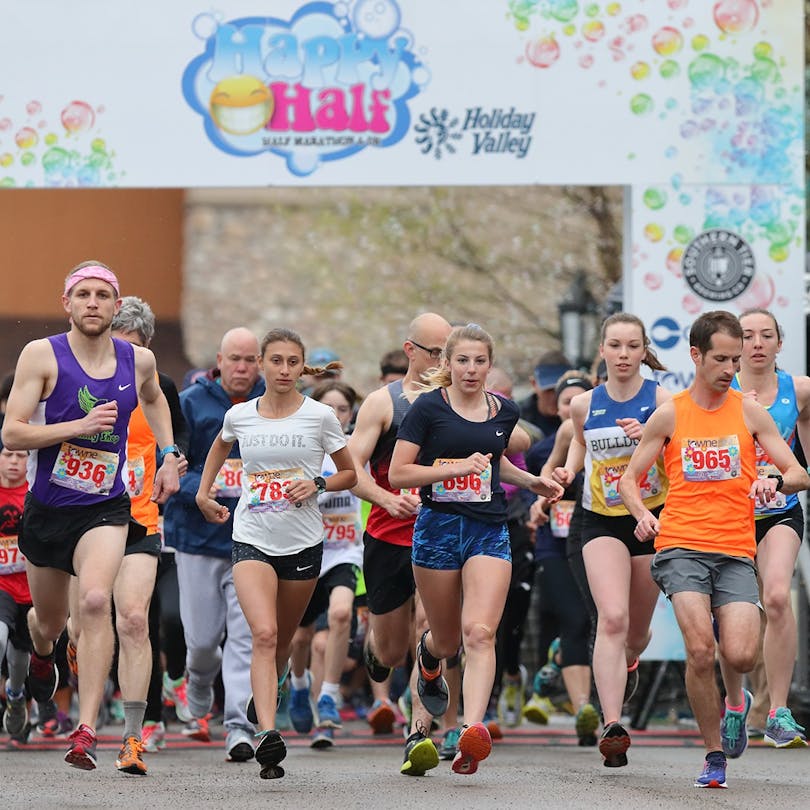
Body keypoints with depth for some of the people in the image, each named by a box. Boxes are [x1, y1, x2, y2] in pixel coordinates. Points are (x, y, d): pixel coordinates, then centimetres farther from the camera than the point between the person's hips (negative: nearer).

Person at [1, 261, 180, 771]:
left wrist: (169, 456, 17)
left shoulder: (139, 360, 2)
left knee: (96, 601, -27)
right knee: (50, 621, 18)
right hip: (46, 508, 0)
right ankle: (42, 653, 59)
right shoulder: (42, 356, -9)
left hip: (106, 508, 0)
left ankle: (87, 731, -28)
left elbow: (155, 400, 28)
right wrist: (80, 425, -23)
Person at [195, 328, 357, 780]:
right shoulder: (240, 416, 3)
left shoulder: (320, 416, -2)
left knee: (282, 641, 14)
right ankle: (268, 737, -32)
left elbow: (350, 474, 8)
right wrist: (204, 492, 23)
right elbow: (221, 445, 28)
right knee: (264, 634, -21)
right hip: (252, 539, -1)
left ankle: (264, 697, 47)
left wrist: (317, 484, -9)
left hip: (303, 542, 1)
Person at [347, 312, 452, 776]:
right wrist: (386, 498, -24)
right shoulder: (383, 402, 0)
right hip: (388, 540, -1)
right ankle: (380, 686, 45)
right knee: (391, 646, 8)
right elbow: (351, 468, -7)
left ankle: (420, 733, -17)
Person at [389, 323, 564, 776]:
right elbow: (398, 474, -9)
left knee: (480, 632, -18)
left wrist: (531, 482, 14)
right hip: (439, 526, -2)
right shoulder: (428, 407, -5)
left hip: (490, 530, 2)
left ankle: (475, 728, -30)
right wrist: (458, 468, -17)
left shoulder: (505, 412, 9)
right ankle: (429, 656, 50)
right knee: (448, 639, 11)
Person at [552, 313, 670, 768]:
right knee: (612, 618, -21)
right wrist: (569, 470, 6)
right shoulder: (584, 404, 2)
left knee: (637, 630, 14)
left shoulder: (662, 399, -6)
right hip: (602, 522, 0)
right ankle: (613, 727, -27)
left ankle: (629, 661, 54)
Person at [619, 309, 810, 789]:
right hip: (681, 546, -1)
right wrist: (642, 515, -7)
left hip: (736, 552, 1)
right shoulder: (670, 415, 8)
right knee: (700, 651, -20)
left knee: (741, 657, -17)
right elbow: (630, 478, 14)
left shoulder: (750, 412, 9)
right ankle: (715, 755, -4)